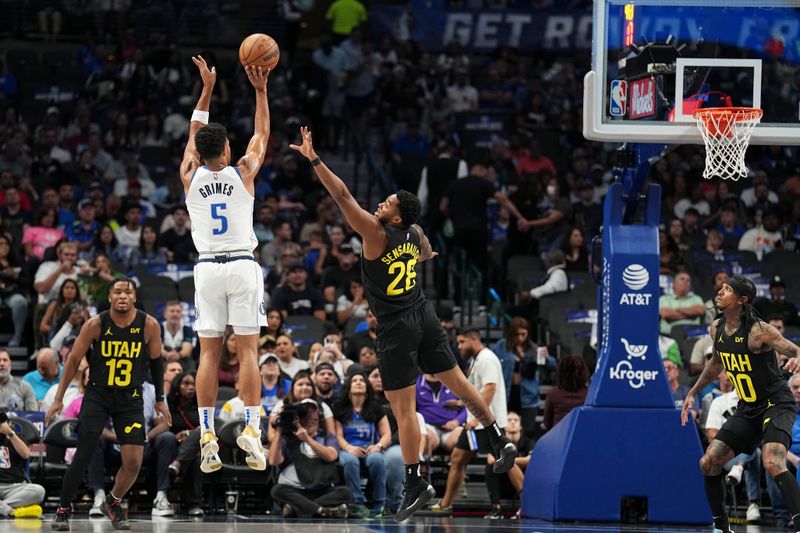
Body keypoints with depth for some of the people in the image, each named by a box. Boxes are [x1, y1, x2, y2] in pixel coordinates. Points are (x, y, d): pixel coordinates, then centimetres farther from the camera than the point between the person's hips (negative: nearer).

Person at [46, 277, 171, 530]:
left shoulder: (149, 325, -10)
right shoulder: (96, 325, -12)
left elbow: (156, 361, 6)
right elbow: (73, 360, -3)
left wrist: (160, 400, 12)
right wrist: (59, 399, -3)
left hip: (131, 399, 1)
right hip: (98, 395, -1)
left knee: (133, 462, -6)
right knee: (83, 455, -11)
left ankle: (113, 503, 22)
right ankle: (63, 510, 5)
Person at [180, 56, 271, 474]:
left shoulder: (190, 177, 2)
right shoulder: (243, 173, -3)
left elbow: (195, 133, 18)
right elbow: (262, 134, 13)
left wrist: (207, 88, 25)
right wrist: (260, 91, 20)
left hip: (207, 268, 2)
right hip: (243, 267, -2)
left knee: (208, 352, 2)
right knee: (247, 350, -3)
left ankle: (207, 435, -4)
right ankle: (251, 431, -12)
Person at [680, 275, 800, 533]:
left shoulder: (758, 331, -21)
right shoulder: (717, 328, 2)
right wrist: (693, 393, 25)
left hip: (776, 404, -8)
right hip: (748, 410, 8)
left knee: (772, 463, -30)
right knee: (708, 463, 3)